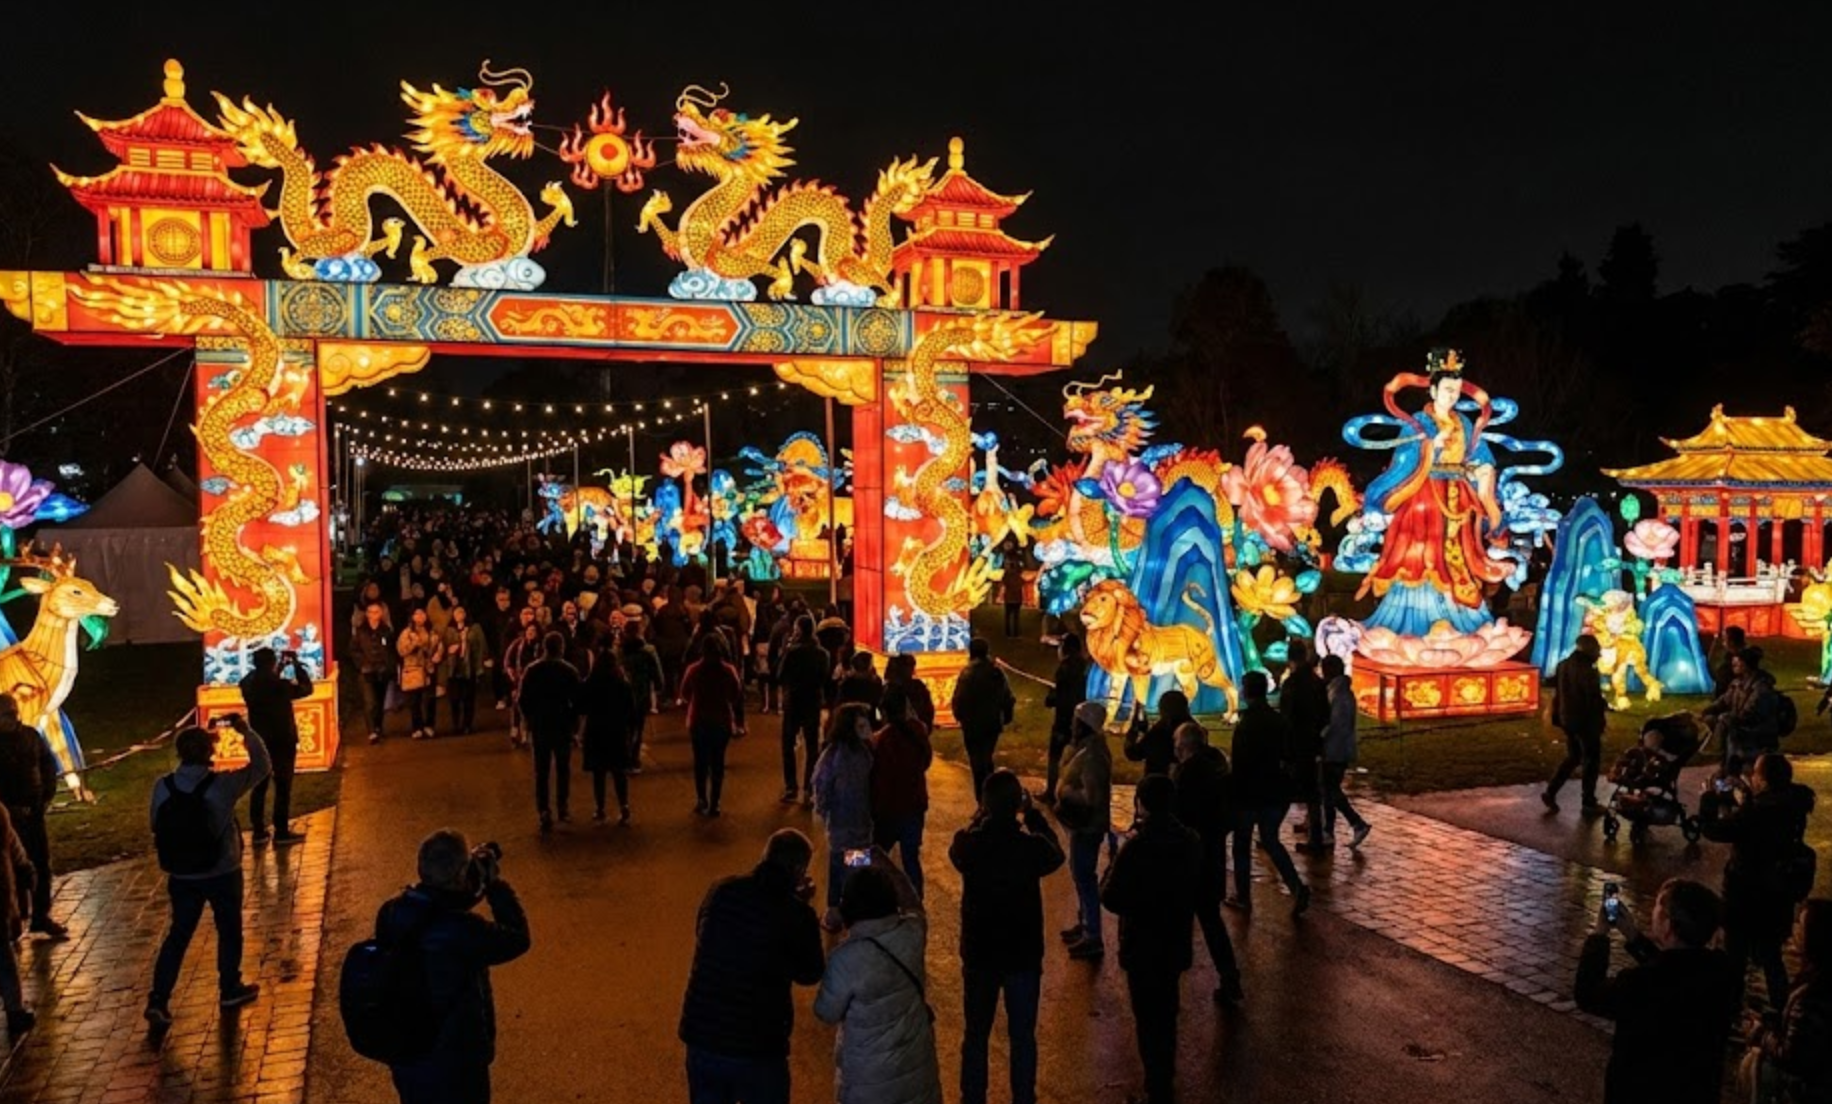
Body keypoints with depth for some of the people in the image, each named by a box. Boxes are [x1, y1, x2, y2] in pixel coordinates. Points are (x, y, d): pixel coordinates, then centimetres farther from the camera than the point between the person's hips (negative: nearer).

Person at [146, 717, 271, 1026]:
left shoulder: (162, 787, -10)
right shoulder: (222, 785, -19)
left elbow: (158, 828, 0)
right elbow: (262, 766, -7)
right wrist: (246, 731, -5)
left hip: (181, 876, 3)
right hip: (223, 874, -3)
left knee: (178, 934, 15)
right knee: (229, 931, 17)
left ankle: (158, 1000, 9)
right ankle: (230, 989, 30)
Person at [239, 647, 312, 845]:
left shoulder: (247, 684, -3)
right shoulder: (279, 685, -20)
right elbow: (306, 689, -6)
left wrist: (281, 667, 15)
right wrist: (296, 664, -1)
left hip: (259, 741, 6)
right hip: (282, 741, -6)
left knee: (259, 786, 12)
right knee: (283, 787, 2)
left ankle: (258, 831, 16)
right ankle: (282, 832, 4)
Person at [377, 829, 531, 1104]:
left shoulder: (391, 914, -11)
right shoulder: (459, 930, -32)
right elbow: (518, 939, -18)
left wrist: (475, 883, -2)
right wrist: (495, 884, -13)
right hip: (455, 1064, -7)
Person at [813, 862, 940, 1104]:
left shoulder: (846, 958, -29)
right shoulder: (912, 933, -17)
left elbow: (826, 1013, -12)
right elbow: (914, 908, 9)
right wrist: (886, 866, 16)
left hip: (871, 1074, -4)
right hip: (916, 1060, 4)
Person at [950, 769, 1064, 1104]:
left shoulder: (967, 843, -18)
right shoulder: (1032, 846, -21)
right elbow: (1056, 857, 3)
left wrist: (981, 816, 10)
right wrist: (1033, 814, 5)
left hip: (978, 954, 1)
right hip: (1024, 955, -1)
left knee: (975, 1035, 18)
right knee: (1023, 1036, 16)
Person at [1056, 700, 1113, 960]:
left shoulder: (1092, 756, -26)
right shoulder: (1089, 748, 6)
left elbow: (1090, 796, -31)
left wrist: (1065, 792, -18)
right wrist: (1066, 793, 5)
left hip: (1087, 826, -10)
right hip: (1084, 823, 10)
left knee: (1085, 878, -3)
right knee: (1081, 875, 21)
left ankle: (1093, 938, 5)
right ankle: (1084, 924, 35)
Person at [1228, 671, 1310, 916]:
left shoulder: (1245, 725, -18)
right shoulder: (1279, 721, 2)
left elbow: (1239, 764, -18)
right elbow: (1287, 755, 9)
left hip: (1250, 792, -6)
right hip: (1276, 792, 6)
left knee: (1242, 844, 11)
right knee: (1270, 840, 18)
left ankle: (1243, 897, 18)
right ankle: (1297, 887, 1)